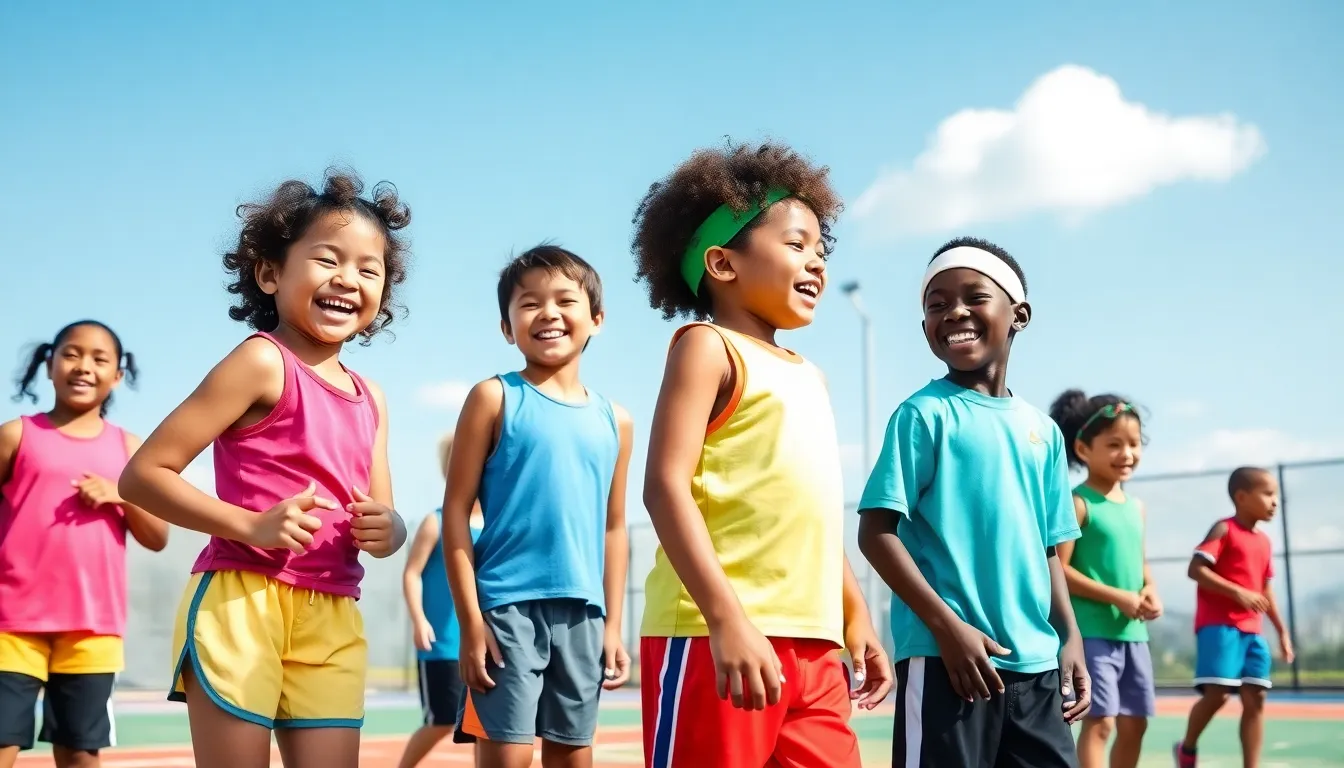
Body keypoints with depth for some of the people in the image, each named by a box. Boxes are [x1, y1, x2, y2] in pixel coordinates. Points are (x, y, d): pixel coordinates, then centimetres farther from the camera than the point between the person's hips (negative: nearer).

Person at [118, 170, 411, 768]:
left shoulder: (370, 400, 15)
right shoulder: (262, 362, -6)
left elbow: (383, 518, 21)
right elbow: (143, 474, -10)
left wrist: (386, 530, -3)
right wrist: (251, 525, -21)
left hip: (332, 621, 7)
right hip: (240, 602, -7)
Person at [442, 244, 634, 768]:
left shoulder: (615, 421, 11)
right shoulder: (495, 398, -1)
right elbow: (456, 511, -4)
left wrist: (612, 624, 10)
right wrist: (470, 620, -10)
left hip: (582, 613, 4)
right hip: (507, 605, -4)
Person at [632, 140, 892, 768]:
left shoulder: (807, 377, 23)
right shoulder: (708, 347, -2)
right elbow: (666, 486, -13)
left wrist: (855, 618, 22)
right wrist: (727, 620, -22)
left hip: (812, 644, 8)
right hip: (715, 634, -8)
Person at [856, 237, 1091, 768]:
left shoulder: (1042, 430, 13)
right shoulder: (924, 414, -4)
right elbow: (876, 532, -9)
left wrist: (1069, 635, 9)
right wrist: (947, 625, -15)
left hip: (1034, 663, 6)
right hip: (944, 657, -6)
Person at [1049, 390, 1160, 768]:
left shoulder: (1137, 507, 13)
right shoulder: (1078, 503, -10)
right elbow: (1057, 570, -15)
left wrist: (1150, 590, 0)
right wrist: (1117, 597, -18)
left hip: (1134, 632, 8)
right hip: (1092, 630, -8)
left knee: (1134, 723, 13)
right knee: (1100, 721, -11)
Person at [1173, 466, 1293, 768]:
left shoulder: (1263, 541, 16)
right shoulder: (1224, 529, -6)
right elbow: (1196, 569, -15)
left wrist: (1282, 630, 21)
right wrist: (1238, 592, -23)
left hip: (1252, 630, 8)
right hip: (1219, 625, -7)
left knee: (1255, 698, 1)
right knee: (1217, 693, -15)